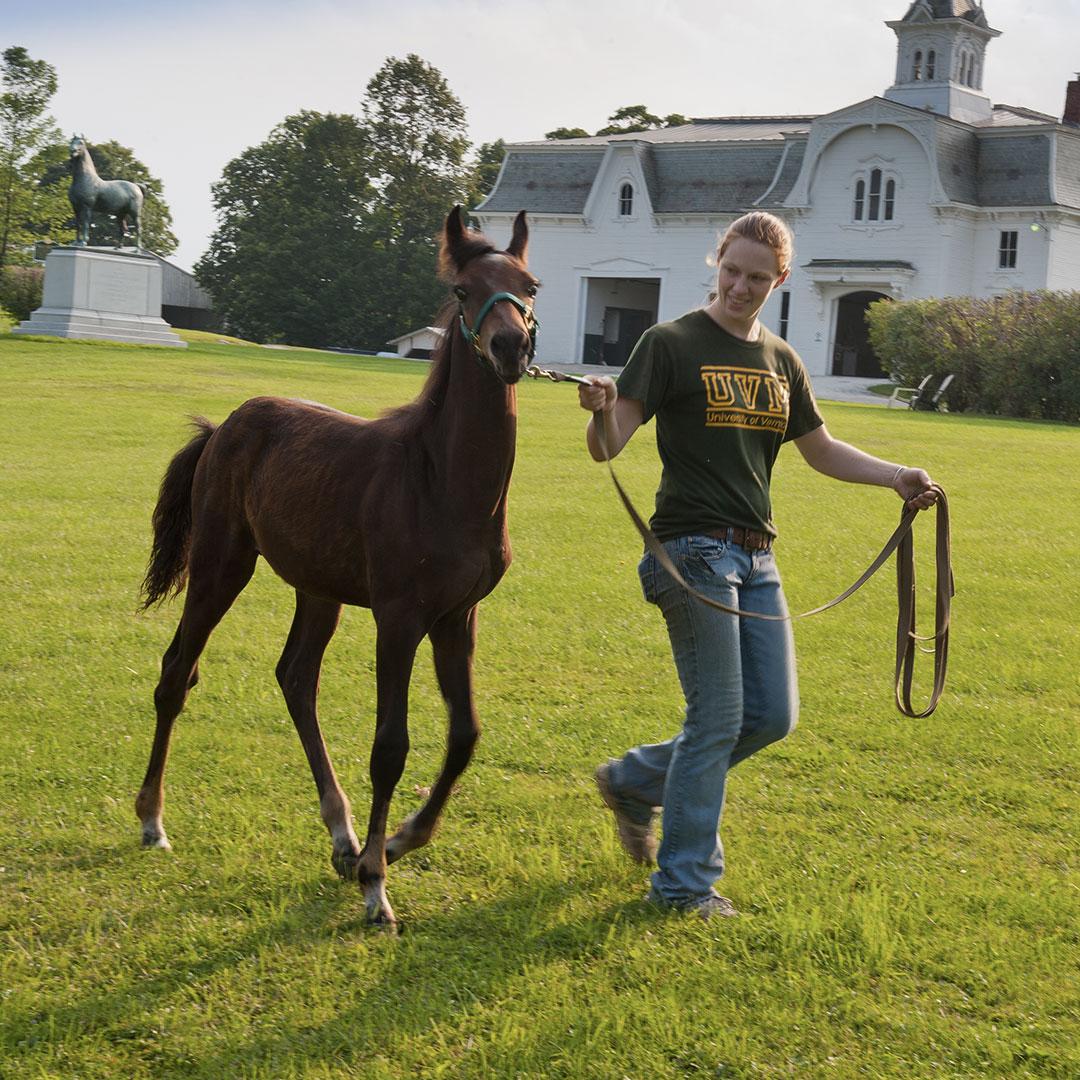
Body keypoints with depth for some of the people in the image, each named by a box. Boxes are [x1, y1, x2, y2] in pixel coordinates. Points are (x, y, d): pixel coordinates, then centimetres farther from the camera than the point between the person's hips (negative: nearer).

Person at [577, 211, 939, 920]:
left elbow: (821, 449, 21)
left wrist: (896, 477, 7)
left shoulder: (780, 361, 14)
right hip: (694, 548, -7)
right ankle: (684, 883, 6)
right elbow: (610, 447, -13)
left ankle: (636, 781, 27)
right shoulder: (673, 344, -6)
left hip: (756, 556, 7)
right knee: (718, 718, -6)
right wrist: (602, 411, -36)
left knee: (773, 716, 8)